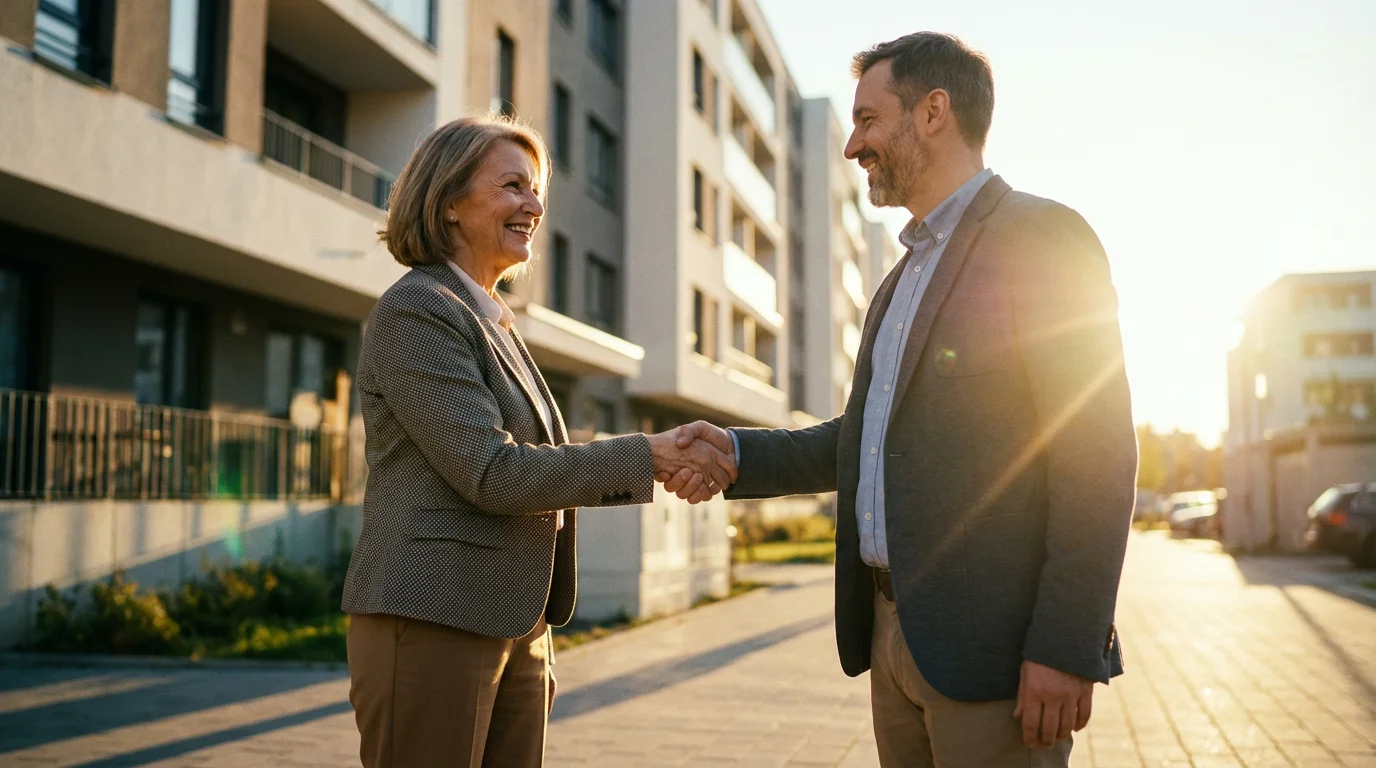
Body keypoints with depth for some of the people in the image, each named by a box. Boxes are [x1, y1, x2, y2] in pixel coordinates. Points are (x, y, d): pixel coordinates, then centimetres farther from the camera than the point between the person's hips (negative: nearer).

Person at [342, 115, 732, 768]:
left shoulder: (491, 321, 18)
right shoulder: (414, 311, -10)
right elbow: (491, 473, -18)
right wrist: (644, 456, -15)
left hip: (515, 628, 9)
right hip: (430, 623, -8)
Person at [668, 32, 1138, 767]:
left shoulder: (1042, 237, -8)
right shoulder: (906, 277, 19)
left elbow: (1097, 453, -15)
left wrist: (1067, 648, -19)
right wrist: (739, 453, 6)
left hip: (994, 645, -8)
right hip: (894, 633, 8)